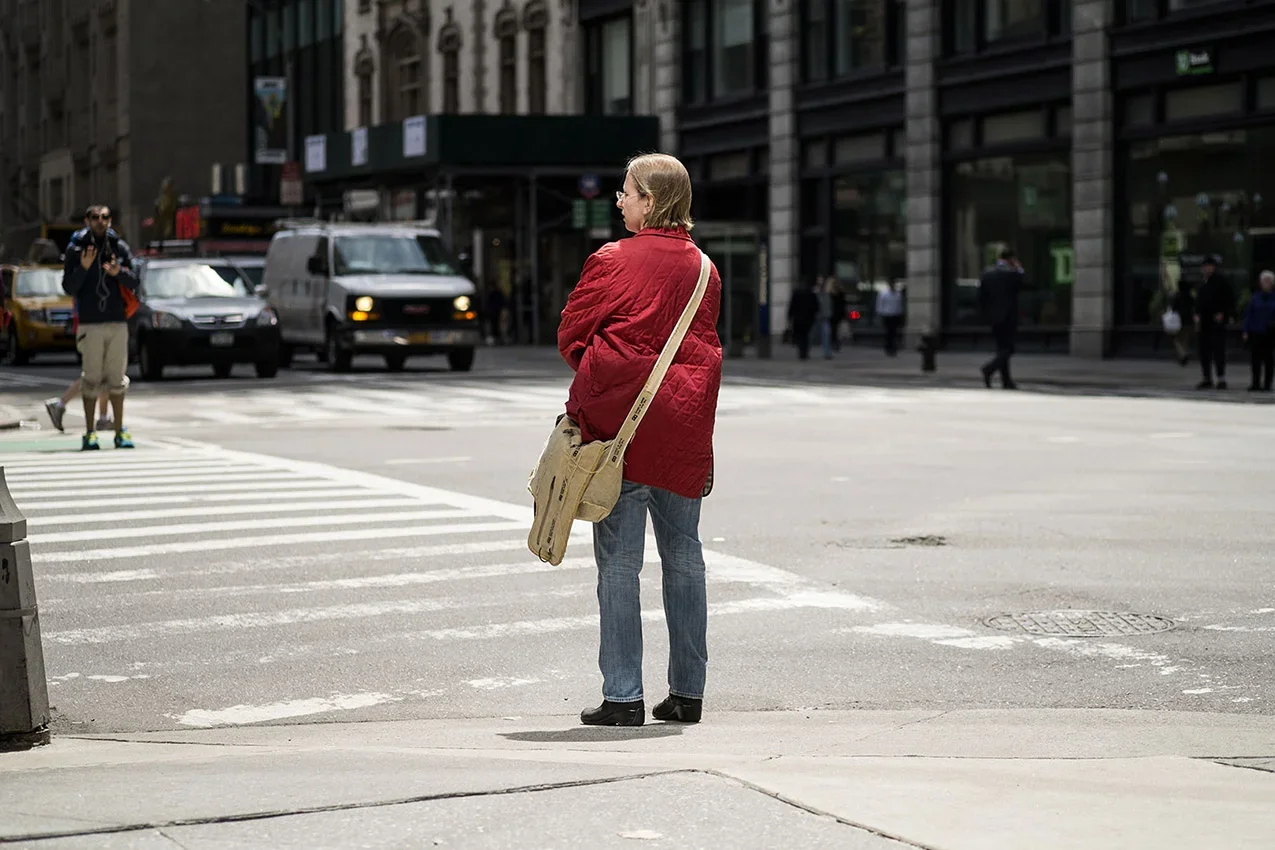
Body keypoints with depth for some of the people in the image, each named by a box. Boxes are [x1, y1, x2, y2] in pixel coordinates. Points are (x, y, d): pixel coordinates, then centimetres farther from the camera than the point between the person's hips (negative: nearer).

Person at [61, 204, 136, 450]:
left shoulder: (120, 247, 8)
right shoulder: (76, 249, 1)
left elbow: (134, 283, 7)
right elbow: (68, 287, -1)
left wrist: (118, 273, -13)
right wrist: (83, 268, -18)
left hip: (118, 322, 2)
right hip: (90, 323, -2)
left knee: (117, 379, 5)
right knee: (91, 379, -2)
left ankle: (120, 431, 11)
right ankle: (89, 433, 5)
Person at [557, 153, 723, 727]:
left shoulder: (613, 261, -8)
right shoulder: (702, 269, 7)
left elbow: (570, 335, -2)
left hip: (621, 423, -5)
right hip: (684, 427, 5)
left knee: (618, 561, -1)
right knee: (684, 556, 11)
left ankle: (623, 696, -2)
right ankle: (687, 691, 16)